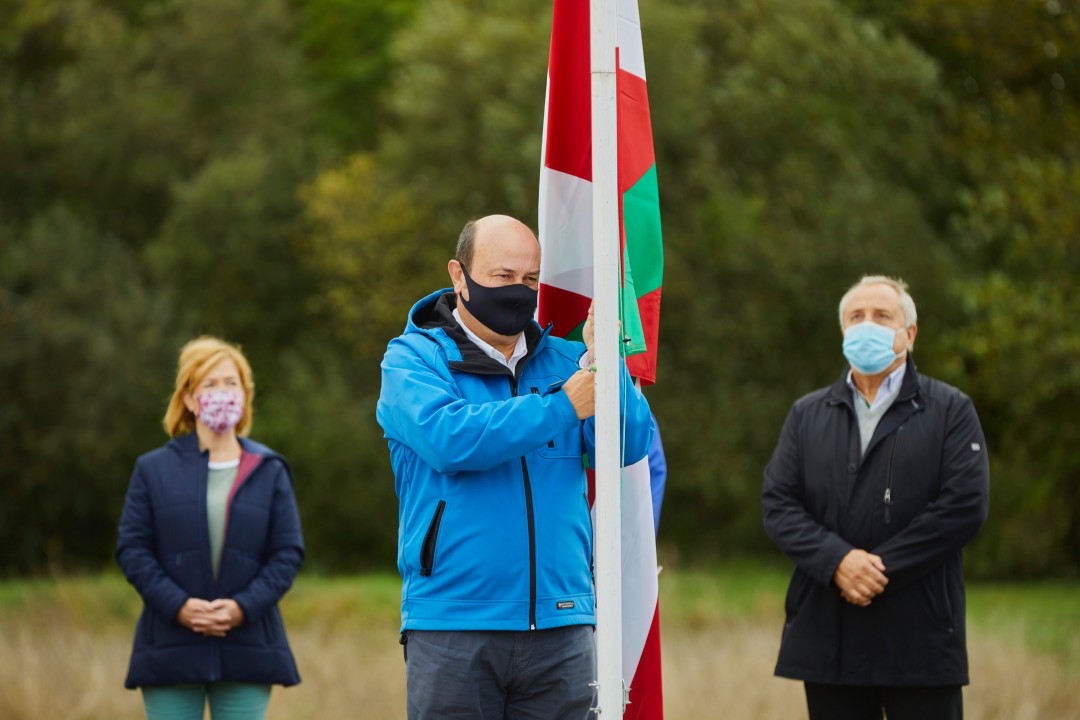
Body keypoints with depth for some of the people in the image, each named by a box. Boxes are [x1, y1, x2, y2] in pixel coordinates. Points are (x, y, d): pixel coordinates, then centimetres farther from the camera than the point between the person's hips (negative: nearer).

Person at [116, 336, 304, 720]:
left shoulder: (269, 471, 9)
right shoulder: (154, 469, 6)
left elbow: (288, 552, 4)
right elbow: (132, 548, 1)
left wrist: (244, 606, -12)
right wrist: (178, 606, -13)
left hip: (247, 646, 1)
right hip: (171, 649, -1)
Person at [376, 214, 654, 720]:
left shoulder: (563, 360, 13)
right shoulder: (413, 358, 2)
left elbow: (631, 446, 0)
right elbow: (448, 438, -18)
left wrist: (603, 360, -14)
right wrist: (562, 407, -19)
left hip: (559, 625, 3)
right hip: (452, 625, -3)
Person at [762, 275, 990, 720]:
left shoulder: (951, 411, 5)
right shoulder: (807, 415, 15)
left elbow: (966, 504, -7)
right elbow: (777, 504, 5)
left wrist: (882, 568, -13)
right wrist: (837, 561, -13)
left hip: (920, 638, -3)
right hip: (828, 638, 3)